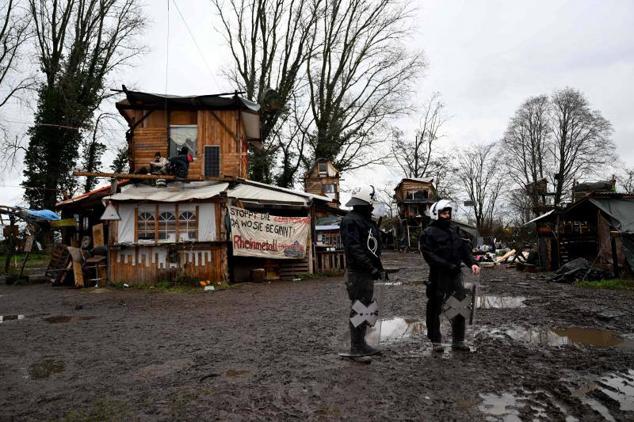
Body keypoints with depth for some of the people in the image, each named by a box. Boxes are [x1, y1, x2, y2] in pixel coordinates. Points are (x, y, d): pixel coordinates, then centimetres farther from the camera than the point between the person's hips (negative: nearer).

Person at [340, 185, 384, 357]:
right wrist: (372, 268, -23)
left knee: (365, 309, 16)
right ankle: (356, 347, 6)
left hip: (368, 273, 10)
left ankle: (361, 344, 27)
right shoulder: (350, 220, -14)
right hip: (357, 273, -10)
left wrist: (378, 266, 12)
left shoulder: (368, 221, 18)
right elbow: (354, 248, -22)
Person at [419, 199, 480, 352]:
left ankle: (458, 341, 22)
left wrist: (472, 263, -3)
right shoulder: (429, 233, -8)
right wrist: (448, 265, -23)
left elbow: (464, 248, 13)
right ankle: (436, 341, 19)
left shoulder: (454, 230, 14)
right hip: (439, 276, -6)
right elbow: (429, 256, -17)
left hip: (455, 274, 6)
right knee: (435, 309, 4)